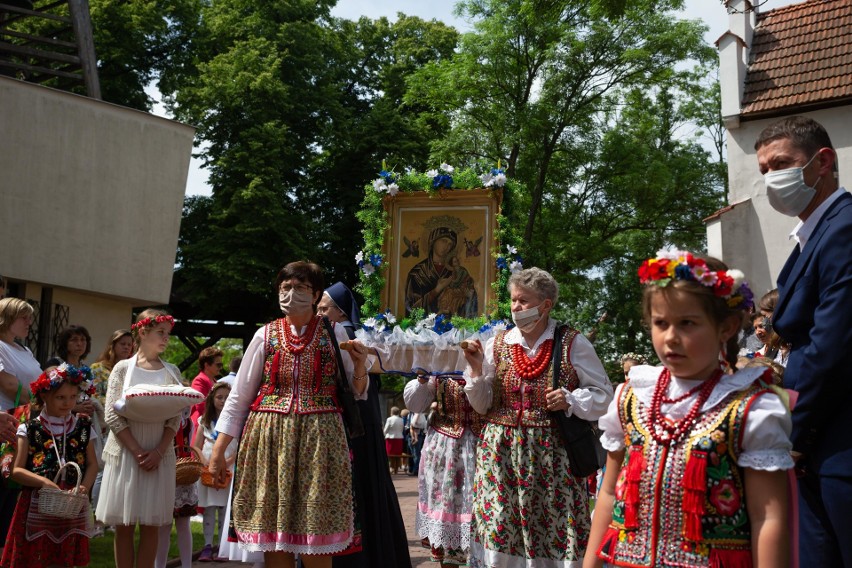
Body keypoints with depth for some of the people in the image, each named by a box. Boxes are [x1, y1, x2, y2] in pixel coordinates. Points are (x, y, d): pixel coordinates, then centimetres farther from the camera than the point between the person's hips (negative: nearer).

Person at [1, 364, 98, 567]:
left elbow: (92, 464, 6)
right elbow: (17, 470, -4)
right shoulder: (29, 429, -1)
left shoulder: (83, 428, 7)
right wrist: (43, 482, -20)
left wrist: (85, 487, -13)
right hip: (37, 507, -2)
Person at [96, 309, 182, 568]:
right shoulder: (123, 368, 2)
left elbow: (175, 418, 2)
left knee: (151, 525, 3)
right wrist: (137, 451, -14)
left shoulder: (171, 371, 8)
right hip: (126, 452, -2)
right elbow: (113, 415, -6)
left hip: (159, 455, 2)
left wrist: (159, 451, -12)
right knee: (124, 525, 3)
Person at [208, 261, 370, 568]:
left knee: (316, 542, -2)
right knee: (272, 534, 3)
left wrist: (360, 366, -10)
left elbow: (355, 393, 10)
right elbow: (239, 396, 9)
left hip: (318, 439, -1)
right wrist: (218, 449, 5)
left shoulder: (335, 334, 6)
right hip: (268, 439, 1)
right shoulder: (266, 335, 7)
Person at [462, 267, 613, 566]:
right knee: (501, 529, 2)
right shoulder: (497, 344, 8)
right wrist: (476, 369, -5)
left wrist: (571, 400, -13)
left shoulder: (573, 344, -1)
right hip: (502, 452, 3)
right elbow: (482, 405, 10)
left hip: (553, 455, -2)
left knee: (553, 531, -1)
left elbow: (603, 395, 4)